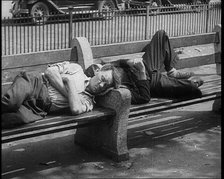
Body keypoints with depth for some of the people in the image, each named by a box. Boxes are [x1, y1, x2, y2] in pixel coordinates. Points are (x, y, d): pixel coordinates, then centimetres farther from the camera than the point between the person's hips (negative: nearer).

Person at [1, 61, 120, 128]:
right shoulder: (76, 69, 17)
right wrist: (67, 92, -5)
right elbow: (50, 71, 3)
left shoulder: (88, 102, 15)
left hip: (39, 110, 1)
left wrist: (70, 82, -2)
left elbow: (75, 109, -10)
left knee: (21, 118, -37)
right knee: (13, 101, -40)